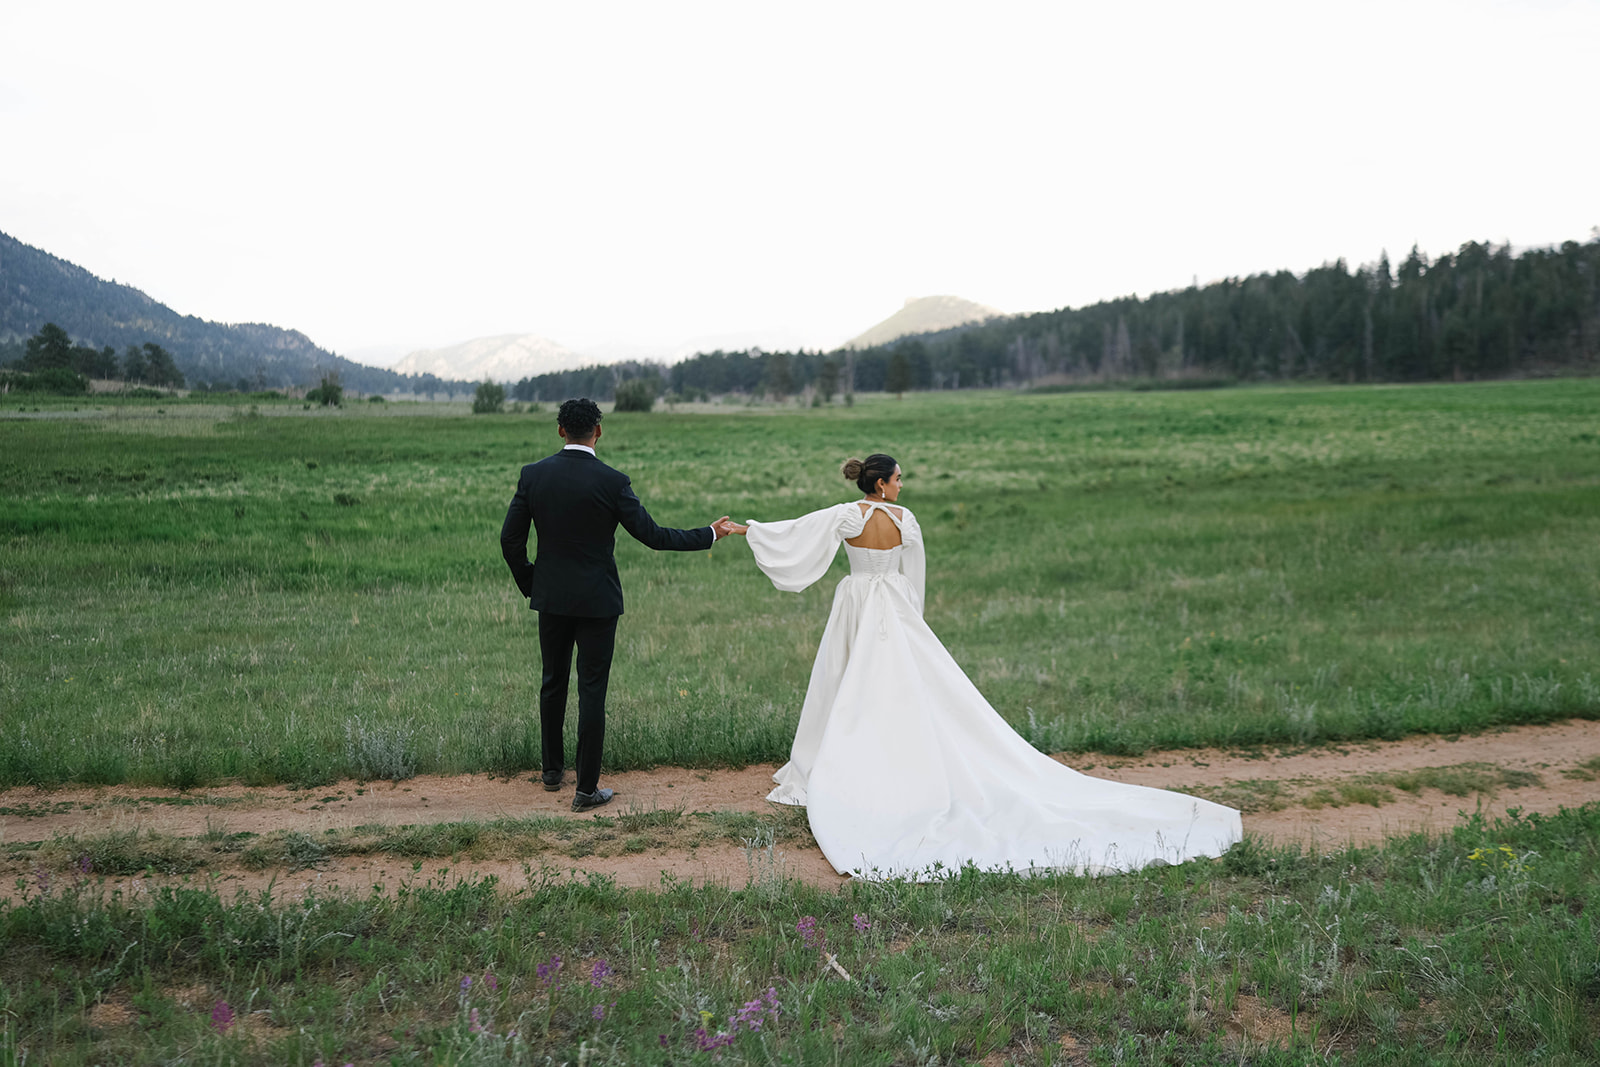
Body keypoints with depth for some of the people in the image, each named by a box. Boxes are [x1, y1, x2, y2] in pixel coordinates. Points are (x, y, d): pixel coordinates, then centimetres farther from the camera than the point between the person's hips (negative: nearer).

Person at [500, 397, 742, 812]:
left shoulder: (533, 474, -4)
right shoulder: (611, 481, -15)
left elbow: (510, 539, -1)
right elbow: (652, 535, -11)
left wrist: (530, 585, 14)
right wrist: (710, 534, 1)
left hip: (551, 598, 4)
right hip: (596, 601, -4)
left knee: (553, 683, 20)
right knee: (592, 692, 3)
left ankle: (551, 769, 34)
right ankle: (587, 788, 8)